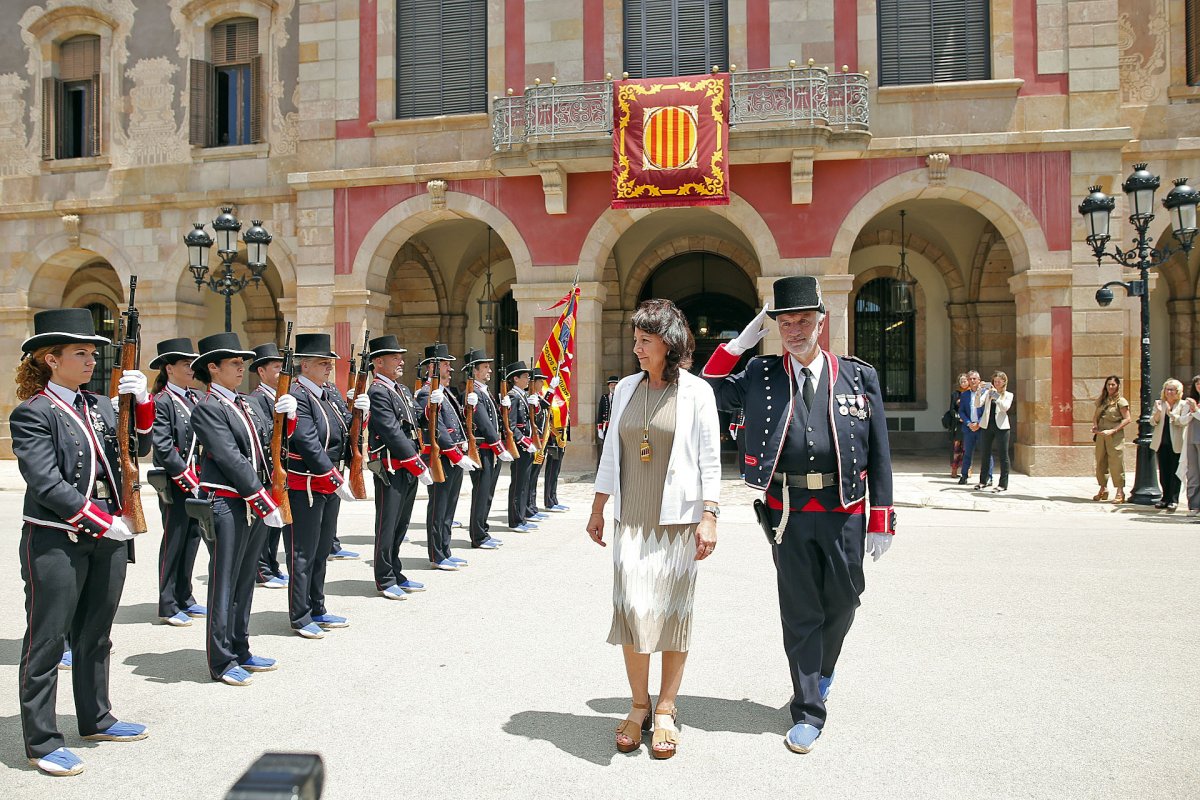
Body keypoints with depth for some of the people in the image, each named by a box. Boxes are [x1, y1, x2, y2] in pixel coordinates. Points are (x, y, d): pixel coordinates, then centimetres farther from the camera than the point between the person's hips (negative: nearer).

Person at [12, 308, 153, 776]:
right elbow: (46, 485, -17)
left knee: (95, 635, 17)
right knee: (47, 641, 2)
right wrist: (103, 522, -18)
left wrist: (141, 402, -13)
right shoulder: (32, 413, -9)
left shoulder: (99, 406, 11)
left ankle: (95, 719, 30)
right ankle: (41, 742, 12)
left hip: (107, 538, 7)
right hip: (56, 543, -7)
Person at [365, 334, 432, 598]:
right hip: (390, 470, -9)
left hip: (409, 469, 9)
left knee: (401, 524, 16)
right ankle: (385, 581, 11)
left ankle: (396, 574, 26)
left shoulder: (403, 390, 16)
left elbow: (417, 421, 19)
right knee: (387, 525, 1)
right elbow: (394, 434, -19)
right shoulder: (377, 392, -14)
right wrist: (419, 466, -18)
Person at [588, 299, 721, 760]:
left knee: (673, 612, 3)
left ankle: (665, 711, 16)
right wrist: (597, 509, 14)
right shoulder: (626, 389, 9)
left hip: (677, 520, -3)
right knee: (631, 608, -3)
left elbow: (710, 461, -3)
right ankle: (639, 706, 13)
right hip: (630, 519, 3)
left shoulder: (696, 392, -2)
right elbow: (610, 453, 15)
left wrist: (709, 518, -10)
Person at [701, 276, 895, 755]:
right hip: (787, 513, 0)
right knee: (800, 611, 7)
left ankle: (823, 668, 45)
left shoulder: (859, 376, 2)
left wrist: (881, 522, -1)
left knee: (842, 600, 14)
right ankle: (808, 711, 20)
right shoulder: (761, 375, 5)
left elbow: (878, 453, 2)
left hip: (844, 512, 1)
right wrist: (741, 342, -5)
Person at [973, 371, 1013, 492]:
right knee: (986, 454, 8)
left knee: (1003, 455, -1)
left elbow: (1005, 407, -12)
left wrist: (996, 396, -22)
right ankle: (983, 481, 18)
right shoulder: (988, 392, 11)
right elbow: (978, 404, -3)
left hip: (1001, 426, -3)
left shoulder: (1008, 395, 6)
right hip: (987, 426, 3)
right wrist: (979, 391, -17)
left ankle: (1003, 484, 2)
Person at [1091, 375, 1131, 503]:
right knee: (1100, 463, 10)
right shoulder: (1101, 400, 13)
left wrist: (1113, 430, -16)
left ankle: (1120, 492, -2)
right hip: (1101, 435, 6)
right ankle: (1103, 489, 21)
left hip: (1115, 436, -6)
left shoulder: (1121, 401, -4)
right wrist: (1094, 425, -2)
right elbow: (1095, 416, 19)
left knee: (1116, 463, -5)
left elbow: (1127, 419, -10)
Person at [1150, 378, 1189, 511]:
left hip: (1176, 444, -4)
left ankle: (1173, 500, 2)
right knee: (1163, 473, 8)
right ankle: (1166, 498, 16)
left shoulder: (1183, 404, 0)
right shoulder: (1159, 403, 10)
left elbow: (1183, 422, -12)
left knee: (1175, 472, -1)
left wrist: (1170, 413, -22)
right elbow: (1152, 422, 2)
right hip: (1161, 443, 4)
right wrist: (1158, 412, -15)